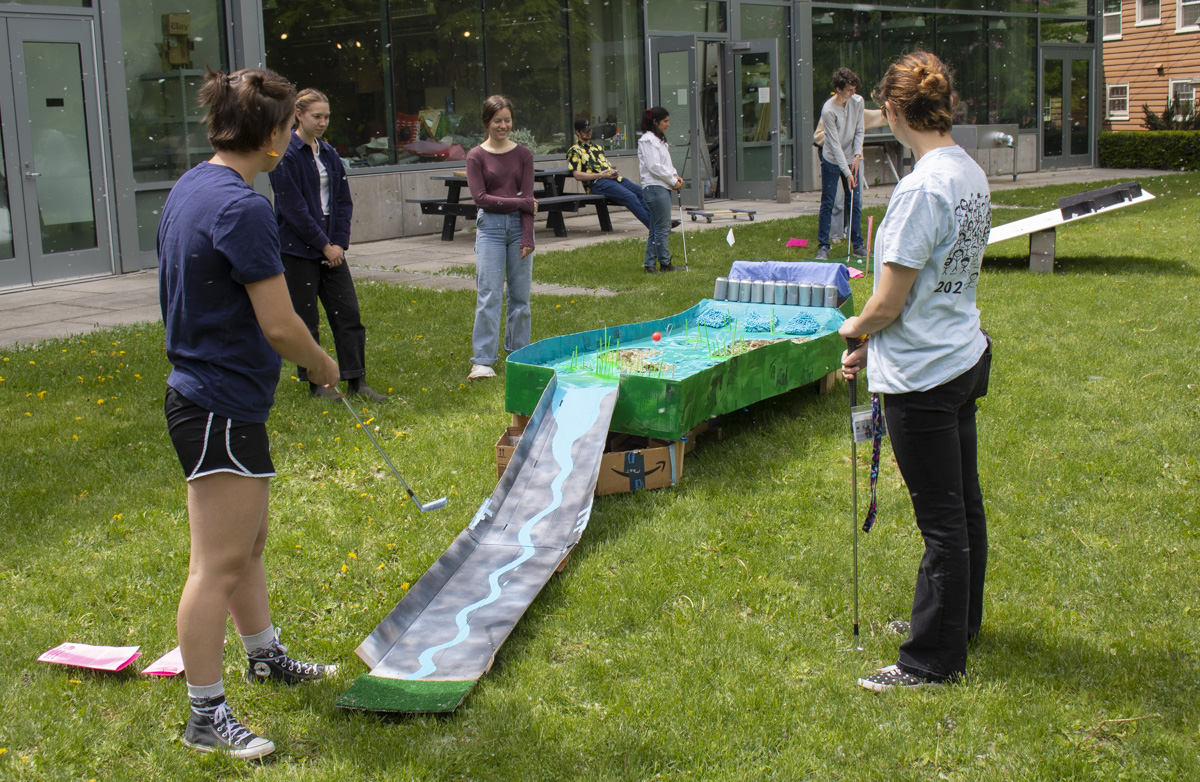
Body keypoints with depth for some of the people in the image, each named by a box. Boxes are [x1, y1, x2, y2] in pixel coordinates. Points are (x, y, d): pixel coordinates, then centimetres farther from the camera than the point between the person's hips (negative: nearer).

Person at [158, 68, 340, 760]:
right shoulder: (242, 207, -22)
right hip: (222, 409, -10)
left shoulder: (190, 189, 9)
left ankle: (266, 656, 42)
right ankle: (207, 715, 9)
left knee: (249, 543, 24)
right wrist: (323, 365, -3)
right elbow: (279, 324, -22)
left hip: (203, 389, 10)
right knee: (219, 565, -1)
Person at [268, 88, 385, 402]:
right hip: (299, 247, -6)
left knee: (348, 312, 4)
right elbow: (293, 207, -15)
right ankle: (315, 383, 14)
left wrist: (340, 242, 0)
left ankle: (357, 380, 10)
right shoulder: (286, 155, -11)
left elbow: (343, 200, 12)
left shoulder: (328, 153, 10)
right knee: (306, 318, 3)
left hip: (332, 248, 6)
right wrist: (324, 244, -13)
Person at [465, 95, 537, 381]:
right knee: (489, 295, -6)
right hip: (490, 227, -2)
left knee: (520, 294, 7)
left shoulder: (523, 154, 5)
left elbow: (528, 197, 0)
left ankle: (519, 353, 19)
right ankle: (483, 361, -4)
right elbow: (481, 198, -7)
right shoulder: (476, 156, 0)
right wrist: (521, 203, -9)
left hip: (519, 225, 2)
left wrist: (527, 238, -8)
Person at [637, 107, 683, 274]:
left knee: (656, 228, 10)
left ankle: (650, 264, 12)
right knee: (663, 227, -6)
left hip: (663, 187, 10)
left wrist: (675, 175, 6)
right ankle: (665, 263, 1)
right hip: (655, 187, -10)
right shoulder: (647, 140, -12)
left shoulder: (659, 139, 20)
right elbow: (654, 166, -19)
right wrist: (673, 181, -12)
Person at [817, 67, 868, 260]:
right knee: (827, 203, -2)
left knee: (855, 202, 6)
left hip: (851, 160, 5)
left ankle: (858, 244, 14)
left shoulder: (858, 102, -5)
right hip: (831, 160, -5)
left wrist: (857, 155, -8)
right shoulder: (828, 110, -21)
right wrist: (847, 172, -22)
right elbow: (835, 144, -21)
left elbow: (859, 131, 5)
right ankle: (823, 246, 6)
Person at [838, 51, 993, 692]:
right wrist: (872, 346, 12)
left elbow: (887, 306, -21)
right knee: (963, 503, 22)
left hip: (925, 376, -9)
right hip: (965, 357, 10)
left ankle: (932, 660, 15)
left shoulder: (921, 189, -24)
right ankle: (960, 621, 40)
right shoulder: (971, 175, 5)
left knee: (941, 519, 1)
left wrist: (855, 327, 1)